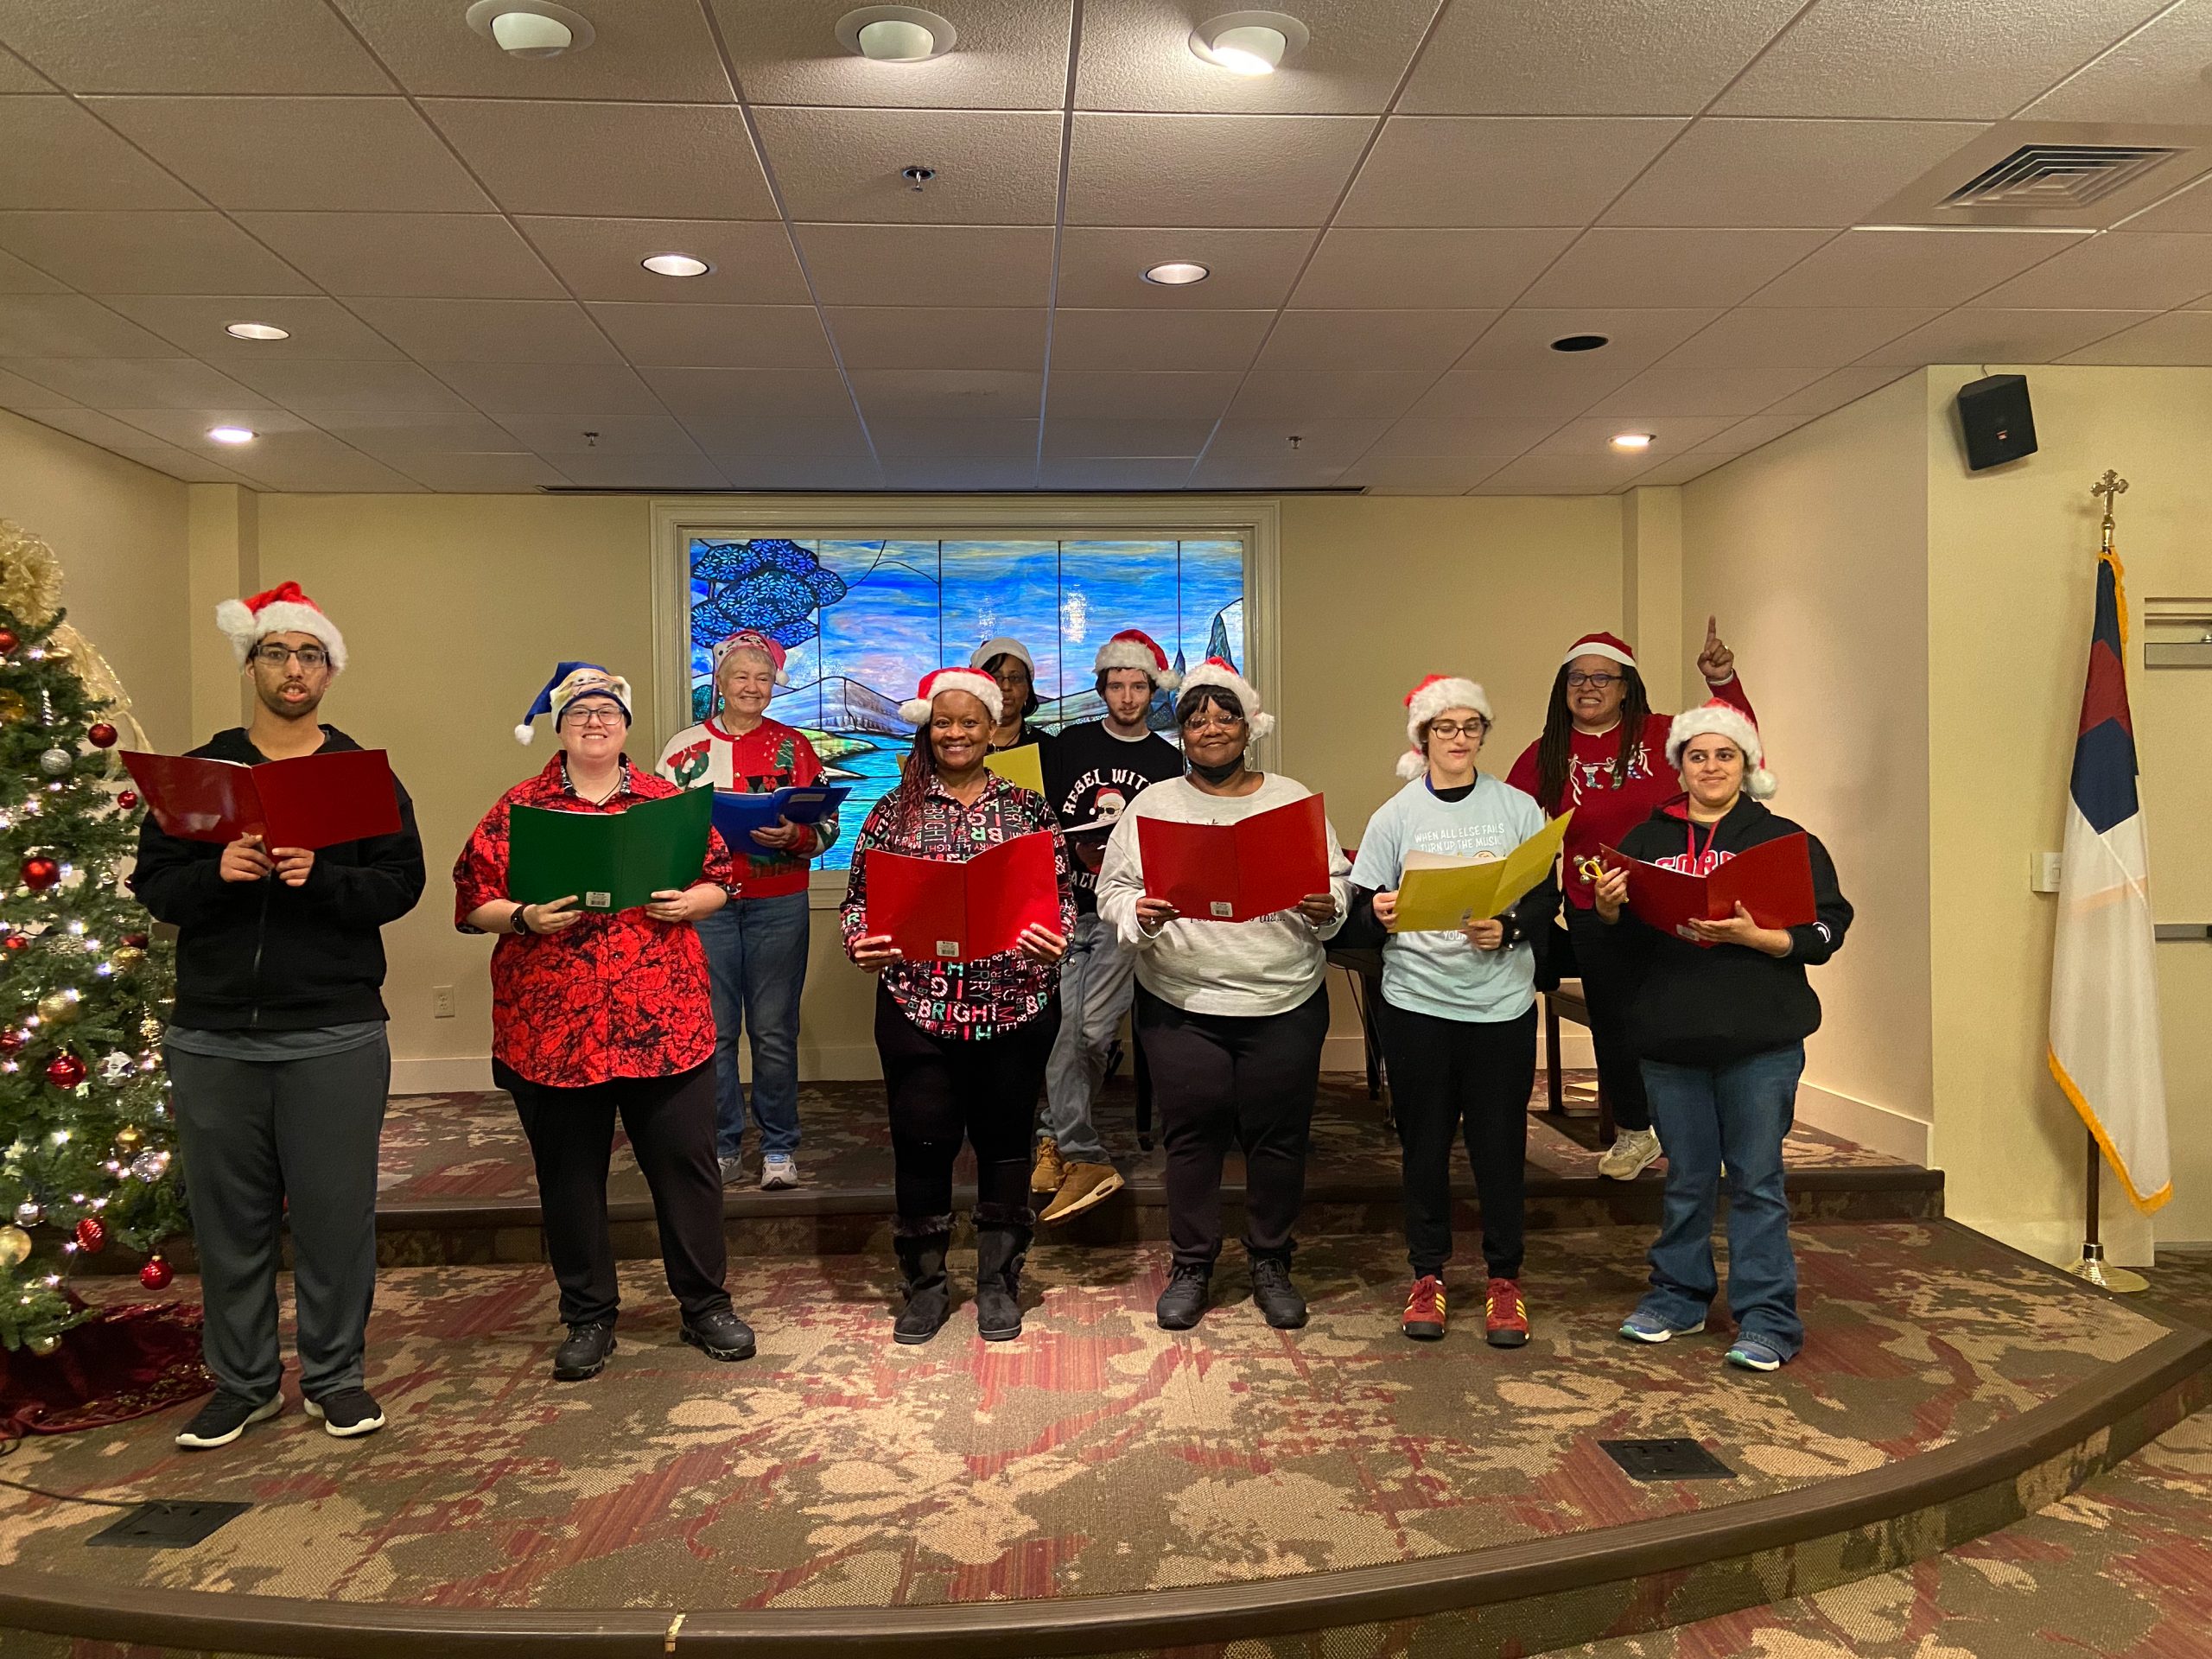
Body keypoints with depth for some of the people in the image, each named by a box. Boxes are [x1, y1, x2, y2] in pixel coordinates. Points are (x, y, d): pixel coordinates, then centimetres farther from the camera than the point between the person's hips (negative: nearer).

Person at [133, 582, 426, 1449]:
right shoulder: (198, 770, 10)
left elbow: (401, 884, -3)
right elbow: (152, 883, 4)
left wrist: (321, 878, -20)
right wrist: (216, 872, -15)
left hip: (334, 1035, -2)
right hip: (214, 1035, 2)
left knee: (335, 1212, 4)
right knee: (228, 1216, 9)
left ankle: (334, 1376, 19)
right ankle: (243, 1382, 24)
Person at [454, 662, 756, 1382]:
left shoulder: (668, 800, 8)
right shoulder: (517, 809, 5)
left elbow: (721, 878, 11)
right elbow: (472, 899, 3)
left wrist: (689, 901, -9)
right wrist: (524, 919, -15)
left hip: (665, 1021, 0)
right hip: (553, 1027, 0)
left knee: (685, 1162, 5)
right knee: (570, 1174, 10)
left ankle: (705, 1305, 21)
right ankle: (589, 1318, 26)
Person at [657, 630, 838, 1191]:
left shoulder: (794, 746, 7)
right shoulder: (685, 746, 8)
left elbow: (827, 825, 4)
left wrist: (793, 837, -16)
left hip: (777, 904, -1)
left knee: (775, 1032, 3)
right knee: (713, 1031, 4)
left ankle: (779, 1149, 15)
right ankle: (723, 1148, 17)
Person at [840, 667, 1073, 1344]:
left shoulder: (1028, 808, 5)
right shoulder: (895, 811, 6)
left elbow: (1062, 894, 5)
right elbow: (860, 896, 6)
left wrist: (1056, 939, -15)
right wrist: (860, 942, -13)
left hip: (1015, 1005, 0)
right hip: (918, 1005, 0)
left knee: (1005, 1141, 10)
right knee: (921, 1144, 5)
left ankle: (998, 1282, 26)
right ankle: (924, 1285, 23)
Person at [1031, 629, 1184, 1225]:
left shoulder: (1167, 760, 11)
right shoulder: (1068, 745, 9)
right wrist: (1078, 846, -7)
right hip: (1065, 907, 0)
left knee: (1093, 1033, -8)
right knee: (1061, 1030, -4)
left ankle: (1057, 1139, 9)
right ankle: (1085, 1159, 5)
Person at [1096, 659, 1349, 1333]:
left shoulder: (1293, 798, 7)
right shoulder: (1152, 804, 6)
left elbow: (1339, 881, 8)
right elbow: (1113, 889, 4)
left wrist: (1326, 909, -13)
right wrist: (1139, 914, -17)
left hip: (1286, 1004, 1)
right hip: (1181, 1005, 0)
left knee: (1279, 1136, 7)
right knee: (1192, 1135, 6)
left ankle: (1271, 1264, 25)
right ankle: (1191, 1267, 22)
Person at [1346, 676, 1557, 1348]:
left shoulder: (1518, 807, 4)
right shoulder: (1396, 814, 2)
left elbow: (1548, 895, 3)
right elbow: (1362, 909, 1)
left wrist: (1510, 929, -15)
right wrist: (1379, 914, -21)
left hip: (1502, 1001, 0)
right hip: (1417, 1001, 0)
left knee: (1500, 1142, 5)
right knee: (1424, 1142, 8)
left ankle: (1504, 1280, 21)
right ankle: (1428, 1276, 23)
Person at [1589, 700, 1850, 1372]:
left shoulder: (1784, 839, 2)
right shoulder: (1647, 839, 10)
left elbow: (1826, 930, -5)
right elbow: (1618, 942, 13)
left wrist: (1754, 936, -19)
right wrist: (1608, 911, -8)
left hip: (1761, 1040, -3)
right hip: (1671, 1038, 3)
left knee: (1757, 1180, 3)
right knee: (1686, 1178, 14)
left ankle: (1767, 1318, 13)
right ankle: (1678, 1297, 28)